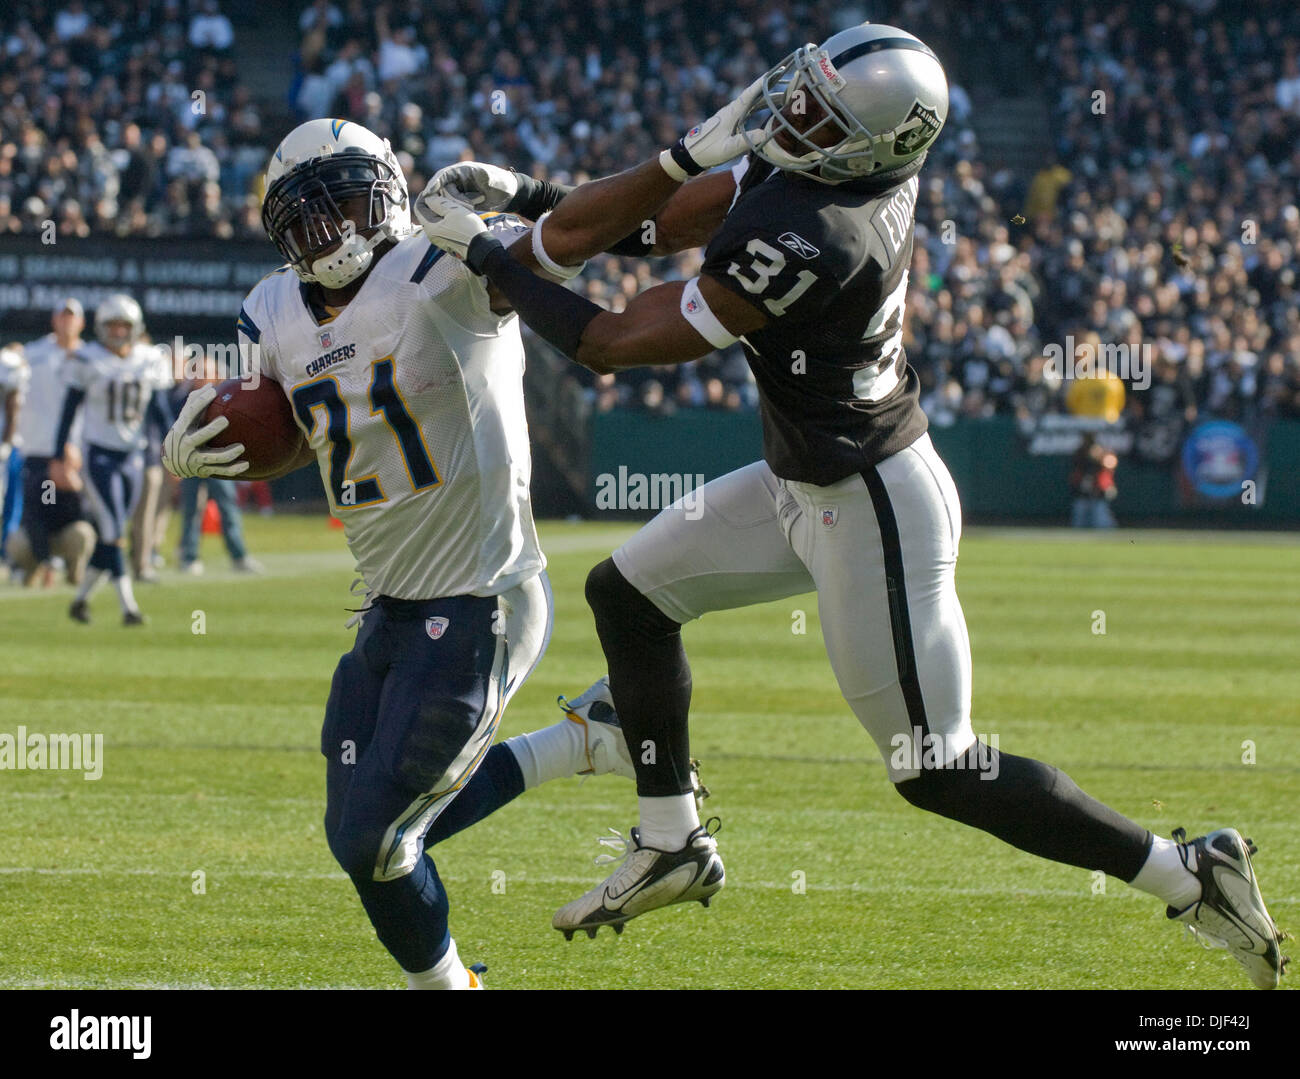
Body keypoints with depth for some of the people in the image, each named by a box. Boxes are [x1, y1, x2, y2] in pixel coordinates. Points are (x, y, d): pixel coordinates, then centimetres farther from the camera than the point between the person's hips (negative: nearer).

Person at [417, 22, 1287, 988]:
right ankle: (673, 847, 29)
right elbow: (658, 222, 6)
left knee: (939, 772, 0)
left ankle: (1190, 875, 9)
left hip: (871, 509, -10)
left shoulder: (803, 245, -33)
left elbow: (611, 345, -23)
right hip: (804, 484, 10)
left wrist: (488, 256, -15)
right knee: (629, 593, 17)